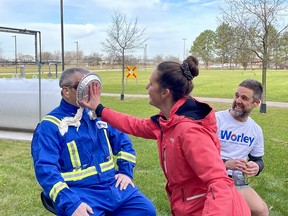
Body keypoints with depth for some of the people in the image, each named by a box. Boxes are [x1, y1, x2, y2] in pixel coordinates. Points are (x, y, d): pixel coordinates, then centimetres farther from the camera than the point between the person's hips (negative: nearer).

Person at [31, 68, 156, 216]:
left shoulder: (98, 115, 13)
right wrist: (70, 204, -27)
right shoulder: (50, 126, -7)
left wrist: (126, 171, 8)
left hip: (114, 186, 5)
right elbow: (46, 169, -17)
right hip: (80, 192, -5)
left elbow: (124, 142, 22)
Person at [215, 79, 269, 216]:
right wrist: (225, 164, -24)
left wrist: (256, 167, -5)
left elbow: (257, 159, 19)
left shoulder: (256, 130, 8)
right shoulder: (216, 119, -10)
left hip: (236, 179, 5)